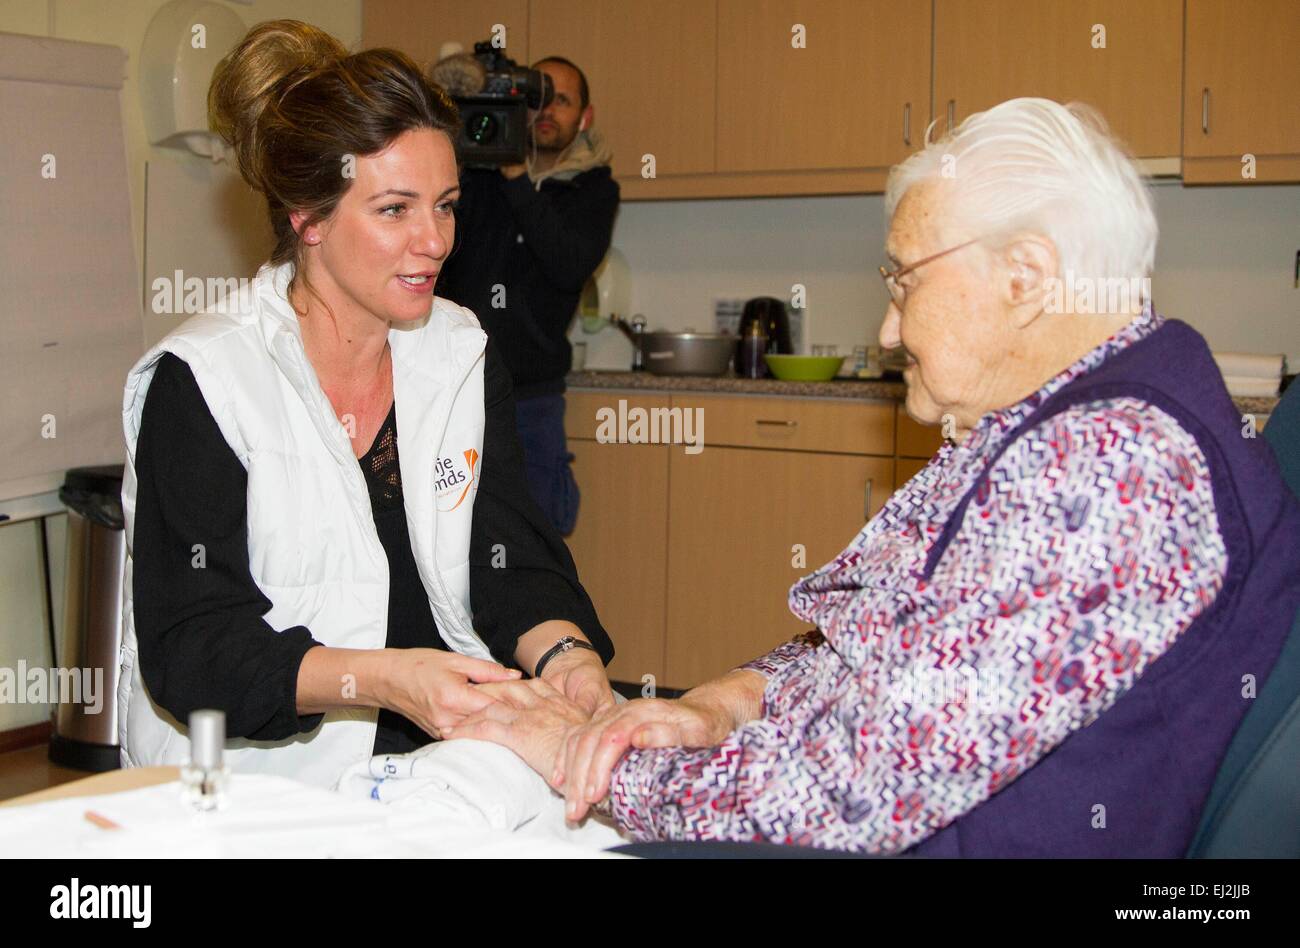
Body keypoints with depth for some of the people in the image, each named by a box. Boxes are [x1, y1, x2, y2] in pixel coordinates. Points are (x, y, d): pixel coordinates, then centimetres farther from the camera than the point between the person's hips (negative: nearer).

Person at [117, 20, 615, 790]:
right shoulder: (202, 380, -9)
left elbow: (515, 561, 3)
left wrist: (563, 652, -21)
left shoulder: (464, 356, 9)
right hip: (267, 779, -6)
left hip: (449, 767, 6)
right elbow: (191, 646, -15)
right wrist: (383, 679, -32)